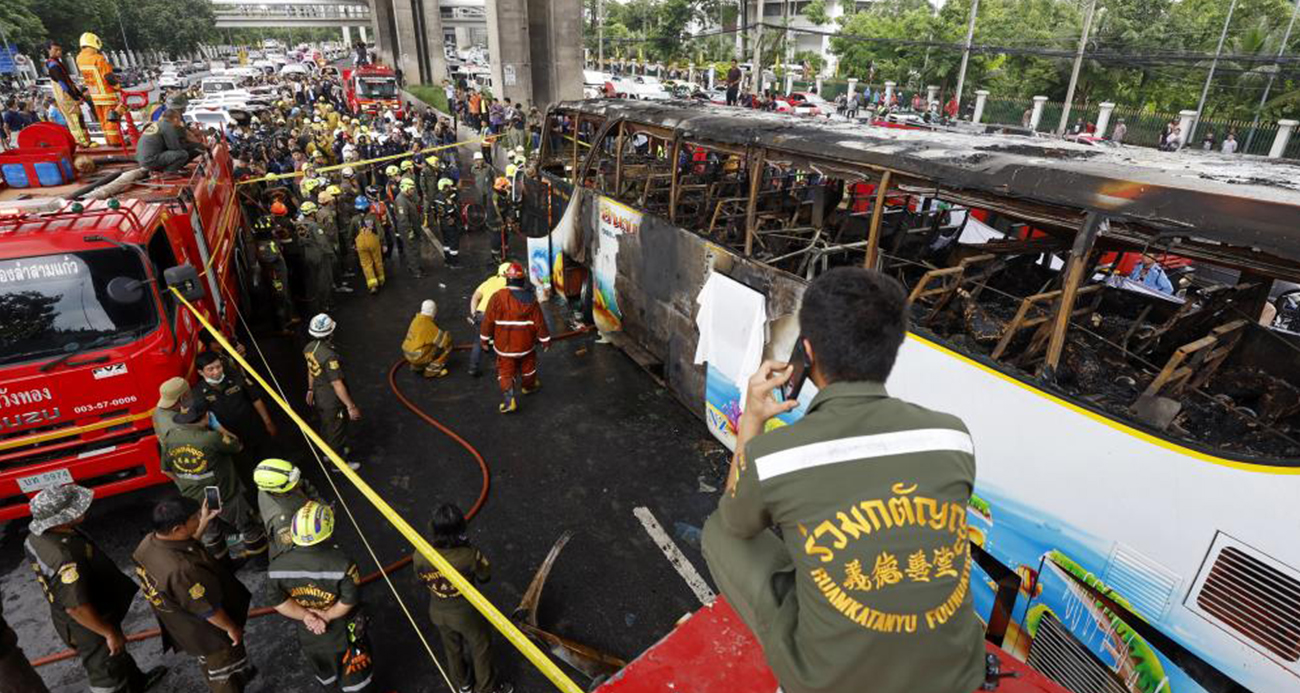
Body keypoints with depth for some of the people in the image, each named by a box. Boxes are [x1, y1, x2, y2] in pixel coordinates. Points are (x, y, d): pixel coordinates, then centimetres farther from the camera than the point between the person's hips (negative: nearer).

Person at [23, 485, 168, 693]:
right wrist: (110, 632, -20)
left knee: (118, 653, 32)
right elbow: (77, 607, -34)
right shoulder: (66, 559, -40)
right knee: (107, 674, 14)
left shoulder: (38, 536, -11)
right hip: (87, 626, -9)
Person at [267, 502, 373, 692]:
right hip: (344, 635, -4)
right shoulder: (342, 564, -33)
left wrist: (305, 615, -9)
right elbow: (349, 602, -25)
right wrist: (327, 615, -10)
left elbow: (278, 601, -14)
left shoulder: (277, 567, -21)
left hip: (309, 636, 4)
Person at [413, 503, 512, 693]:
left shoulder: (420, 556, -27)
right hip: (467, 614, -3)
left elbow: (420, 581, -6)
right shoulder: (469, 555, -35)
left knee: (452, 649, 31)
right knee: (481, 649, 24)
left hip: (439, 613, 3)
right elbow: (485, 576, -14)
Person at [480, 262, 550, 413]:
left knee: (505, 372, 9)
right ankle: (529, 386, 49)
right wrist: (545, 339, 8)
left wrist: (485, 338, 4)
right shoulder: (531, 299, -10)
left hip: (504, 345, -2)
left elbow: (488, 320, -10)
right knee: (528, 366, 25)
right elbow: (539, 322, -4)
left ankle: (508, 400, -4)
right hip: (526, 343, 2)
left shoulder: (497, 297, -16)